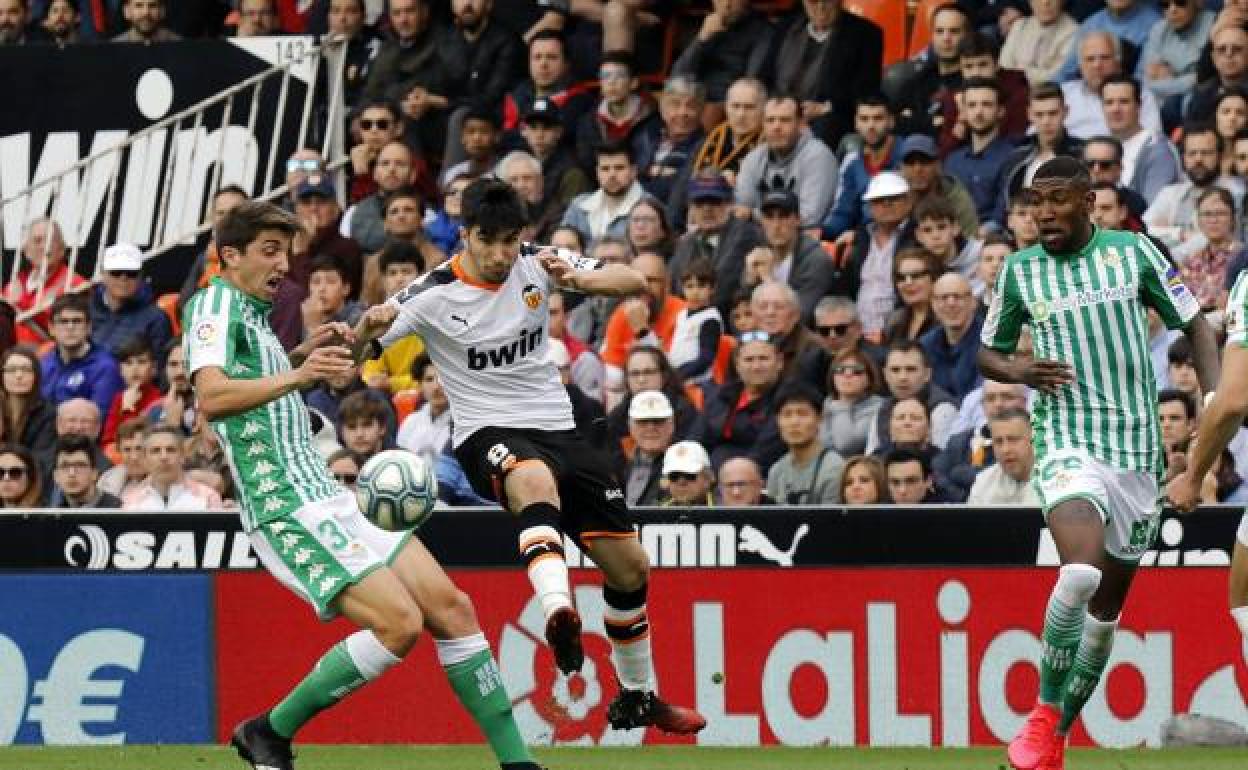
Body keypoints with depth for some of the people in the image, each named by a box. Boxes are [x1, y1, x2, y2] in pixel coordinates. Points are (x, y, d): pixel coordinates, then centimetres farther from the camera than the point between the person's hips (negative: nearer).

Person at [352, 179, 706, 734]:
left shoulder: (536, 266, -1)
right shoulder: (434, 295, -10)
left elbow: (635, 282, -3)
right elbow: (351, 351, -12)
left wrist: (576, 278, -23)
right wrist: (367, 327, -37)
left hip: (556, 427, 5)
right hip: (487, 434, -5)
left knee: (630, 568, 8)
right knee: (536, 479, -43)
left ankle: (637, 697, 30)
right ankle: (558, 615, -66)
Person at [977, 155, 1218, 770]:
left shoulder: (1133, 252, 2)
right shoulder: (1020, 270, 3)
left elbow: (1195, 326, 9)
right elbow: (987, 353, 16)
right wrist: (1016, 369, -7)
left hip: (1138, 447, 2)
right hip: (1067, 442, -2)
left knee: (1108, 605, 10)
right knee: (1081, 571, -28)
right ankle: (1044, 714, -12)